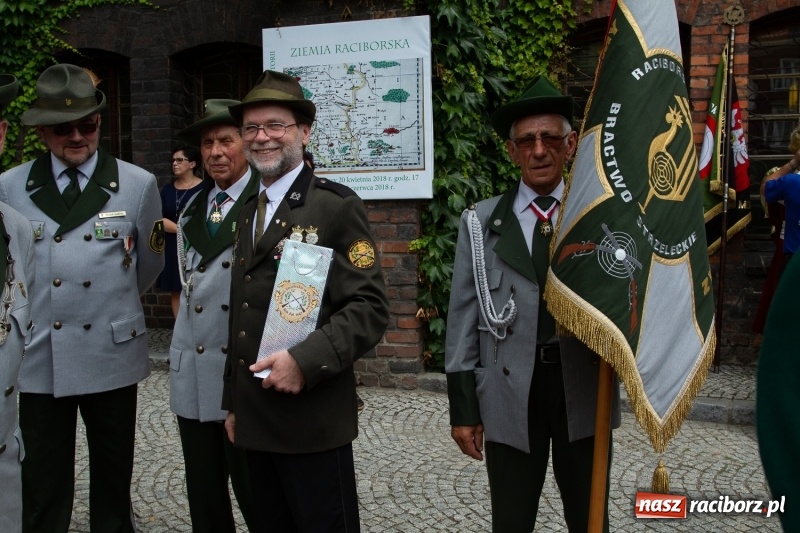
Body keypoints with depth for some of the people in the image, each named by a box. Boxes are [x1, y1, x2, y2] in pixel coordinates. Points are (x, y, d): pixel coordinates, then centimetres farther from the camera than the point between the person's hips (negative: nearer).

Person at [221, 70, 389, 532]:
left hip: (312, 419, -7)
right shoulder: (249, 212, 14)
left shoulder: (337, 207, -9)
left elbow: (370, 309, -15)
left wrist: (305, 360, -25)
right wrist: (233, 402, 18)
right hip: (254, 420, 7)